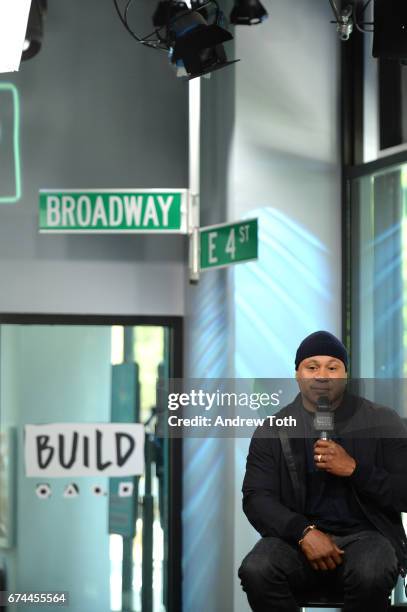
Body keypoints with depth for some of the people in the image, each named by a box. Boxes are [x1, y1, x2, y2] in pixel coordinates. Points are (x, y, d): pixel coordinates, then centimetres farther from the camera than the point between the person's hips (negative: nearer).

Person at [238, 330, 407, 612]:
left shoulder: (383, 422, 4)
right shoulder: (272, 431, 7)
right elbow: (256, 498, -1)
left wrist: (355, 470, -14)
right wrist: (304, 533, -19)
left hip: (365, 535, -1)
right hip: (300, 537, 1)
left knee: (370, 575, -36)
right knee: (256, 571, -31)